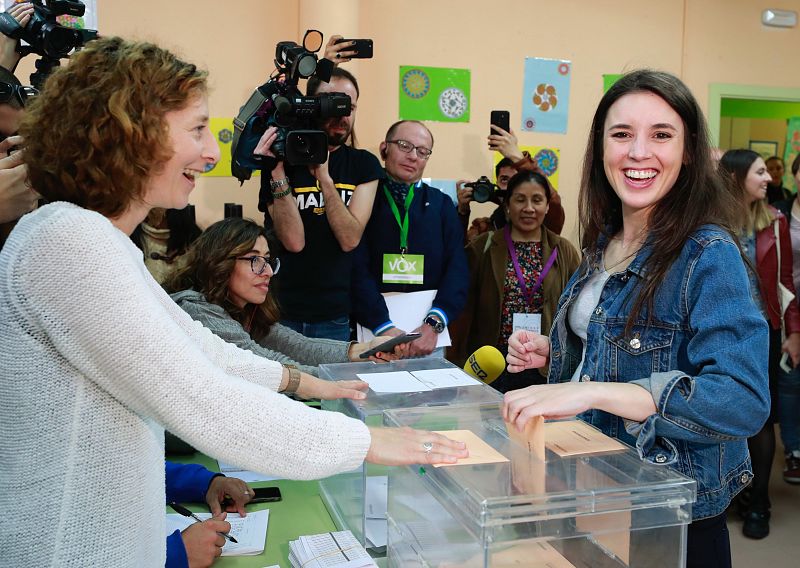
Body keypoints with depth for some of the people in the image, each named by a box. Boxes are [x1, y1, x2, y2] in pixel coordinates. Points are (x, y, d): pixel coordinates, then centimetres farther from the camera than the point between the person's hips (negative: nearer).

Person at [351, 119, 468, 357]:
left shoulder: (442, 204, 9)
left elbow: (457, 268, -1)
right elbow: (357, 269, -9)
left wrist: (433, 325, -15)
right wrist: (384, 327, -20)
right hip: (372, 333, -2)